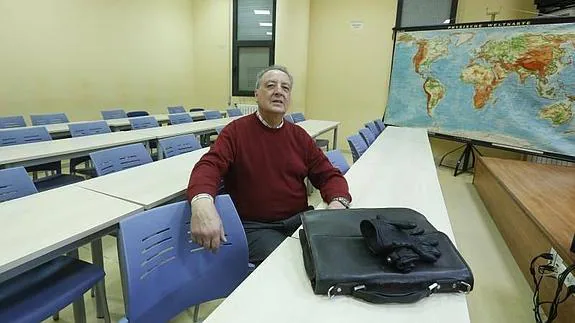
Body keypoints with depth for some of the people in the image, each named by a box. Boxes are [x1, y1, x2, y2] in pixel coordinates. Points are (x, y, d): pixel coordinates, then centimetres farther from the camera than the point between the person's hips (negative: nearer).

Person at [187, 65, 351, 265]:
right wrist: (201, 203, -39)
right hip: (255, 226, -4)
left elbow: (328, 175, 9)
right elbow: (209, 166, -16)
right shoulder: (236, 131, -2)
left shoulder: (299, 135, 10)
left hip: (299, 220, 5)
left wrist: (338, 202, -14)